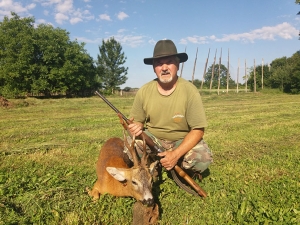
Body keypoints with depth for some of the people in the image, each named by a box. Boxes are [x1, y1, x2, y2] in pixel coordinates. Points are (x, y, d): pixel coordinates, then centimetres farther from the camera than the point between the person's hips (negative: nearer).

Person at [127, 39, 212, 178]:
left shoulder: (190, 91, -18)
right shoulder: (144, 91, -10)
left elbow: (198, 130, -17)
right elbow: (137, 121, 2)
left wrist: (176, 154, -29)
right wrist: (137, 126, -25)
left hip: (182, 141, -1)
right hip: (151, 139, 2)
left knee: (203, 159, -29)